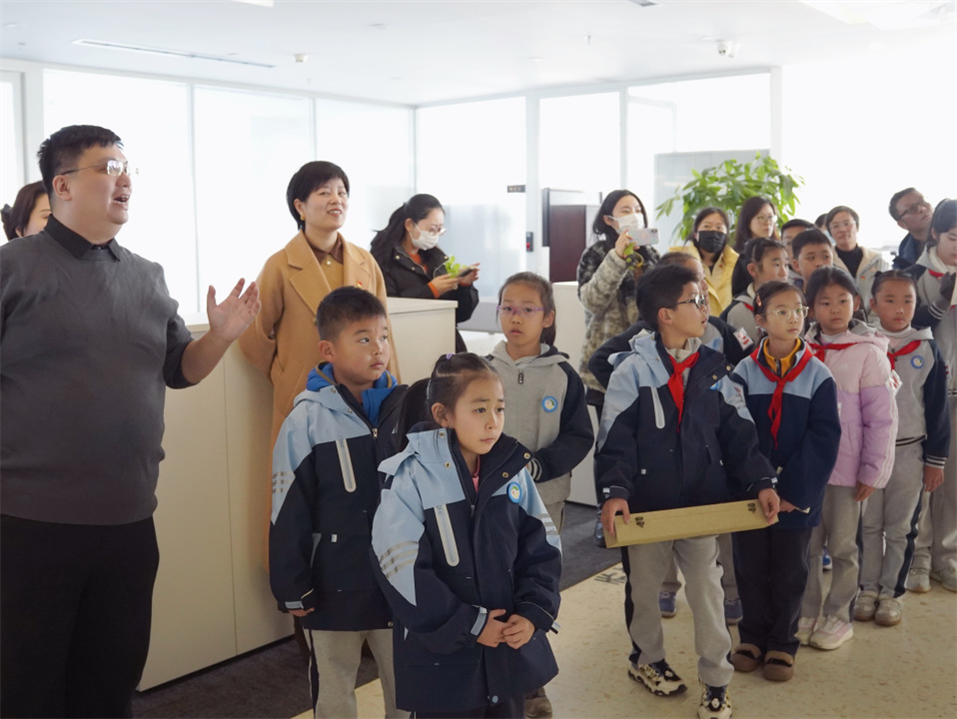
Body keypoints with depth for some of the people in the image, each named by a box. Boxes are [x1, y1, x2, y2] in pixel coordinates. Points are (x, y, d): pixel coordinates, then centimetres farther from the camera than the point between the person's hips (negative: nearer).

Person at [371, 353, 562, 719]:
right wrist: (468, 625, -14)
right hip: (441, 656, -4)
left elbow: (542, 545, 4)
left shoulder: (513, 469, -1)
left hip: (512, 642, 4)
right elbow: (403, 572, -17)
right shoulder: (411, 478, -16)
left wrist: (533, 612, -8)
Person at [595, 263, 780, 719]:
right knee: (643, 587, 16)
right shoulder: (633, 370, -11)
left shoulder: (714, 369, 2)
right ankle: (646, 657, 40)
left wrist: (760, 481, -6)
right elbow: (615, 438, -14)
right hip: (648, 503, -2)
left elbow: (737, 432, 4)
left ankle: (716, 681, 22)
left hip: (704, 502, 2)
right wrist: (614, 491, -25)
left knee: (707, 589, 6)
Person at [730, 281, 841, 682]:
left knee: (789, 572, 11)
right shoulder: (743, 374, -4)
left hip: (798, 496, 0)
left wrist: (795, 492, -14)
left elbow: (824, 439, -8)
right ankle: (753, 636, 30)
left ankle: (782, 643, 27)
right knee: (750, 567, 11)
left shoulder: (818, 375, -5)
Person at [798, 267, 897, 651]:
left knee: (842, 546, 10)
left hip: (847, 468, -3)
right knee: (807, 544, 11)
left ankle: (838, 616, 25)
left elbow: (882, 418, -8)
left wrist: (872, 471, -9)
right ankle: (807, 612, 26)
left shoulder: (868, 353, -8)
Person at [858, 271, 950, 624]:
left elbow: (937, 407, 3)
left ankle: (891, 592, 22)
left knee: (900, 528, 9)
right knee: (868, 524, 9)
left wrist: (936, 459, 2)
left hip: (909, 451, 0)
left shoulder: (928, 350, -1)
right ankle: (868, 588, 22)